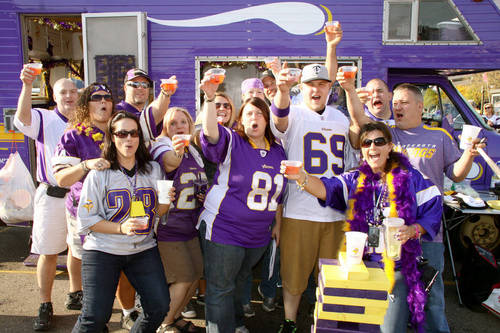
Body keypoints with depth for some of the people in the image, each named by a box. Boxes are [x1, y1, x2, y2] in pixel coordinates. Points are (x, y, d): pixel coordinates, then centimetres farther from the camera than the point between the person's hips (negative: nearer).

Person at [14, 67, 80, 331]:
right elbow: (23, 118, -25)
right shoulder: (44, 119, -2)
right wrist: (27, 86, -38)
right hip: (52, 196, -3)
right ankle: (45, 307, 18)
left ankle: (75, 295, 33)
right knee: (48, 252, 4)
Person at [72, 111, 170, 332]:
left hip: (144, 248, 3)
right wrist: (121, 228, -20)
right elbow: (85, 219, -7)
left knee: (159, 306, -2)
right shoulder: (99, 173, -7)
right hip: (103, 250, -3)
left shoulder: (153, 169, 4)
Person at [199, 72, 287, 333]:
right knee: (220, 289, 5)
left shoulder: (278, 151, 6)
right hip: (223, 231, -5)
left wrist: (277, 224, 16)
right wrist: (210, 98, -44)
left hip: (258, 235, 6)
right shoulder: (232, 143, -9)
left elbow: (278, 192, 14)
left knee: (239, 282, 25)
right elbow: (211, 131, -31)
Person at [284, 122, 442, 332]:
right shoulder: (354, 180, 6)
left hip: (397, 269, -2)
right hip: (360, 265, 3)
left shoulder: (411, 178, 0)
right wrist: (301, 178, -32)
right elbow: (327, 189, -12)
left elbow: (433, 210, 0)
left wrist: (412, 230, -18)